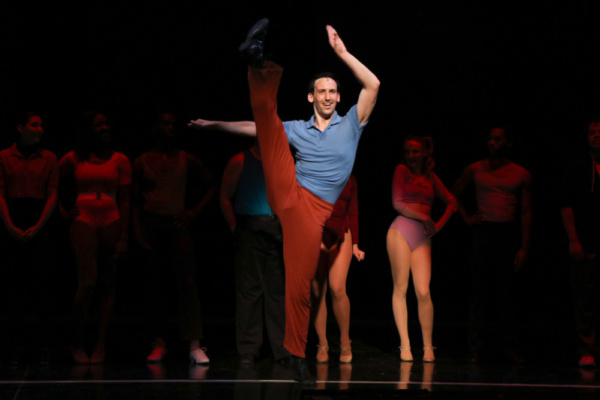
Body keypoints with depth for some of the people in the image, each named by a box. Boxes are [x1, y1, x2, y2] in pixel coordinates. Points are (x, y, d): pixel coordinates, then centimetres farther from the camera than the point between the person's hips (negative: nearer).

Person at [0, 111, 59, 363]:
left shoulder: (48, 159, 7)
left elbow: (52, 196, 3)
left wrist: (37, 227, -8)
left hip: (40, 225, 0)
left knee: (41, 282, -4)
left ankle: (43, 342, 1)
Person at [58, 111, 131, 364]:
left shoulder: (120, 160, 8)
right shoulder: (73, 159, 6)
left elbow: (124, 201, 4)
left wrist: (124, 238, -2)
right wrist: (65, 210, 10)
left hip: (111, 223, 2)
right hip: (83, 222, -2)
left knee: (107, 285, 2)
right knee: (87, 283, -12)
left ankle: (101, 343, 7)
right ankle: (77, 344, -2)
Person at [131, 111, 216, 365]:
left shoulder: (186, 160, 9)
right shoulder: (142, 162, 8)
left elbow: (212, 186, 17)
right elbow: (135, 201, 6)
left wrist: (195, 211, 4)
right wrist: (138, 233, -4)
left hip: (177, 223, -1)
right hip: (151, 225, 1)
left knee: (187, 282, -11)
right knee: (154, 286, 2)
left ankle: (194, 344, -14)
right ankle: (159, 343, 8)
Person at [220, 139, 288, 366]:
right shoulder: (240, 162, 3)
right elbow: (225, 198, 4)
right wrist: (235, 228, -4)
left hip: (278, 230, 3)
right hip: (250, 231, -3)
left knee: (279, 288, 2)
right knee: (249, 289, -3)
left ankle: (283, 347, 7)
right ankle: (248, 351, 1)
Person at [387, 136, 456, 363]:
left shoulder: (431, 177, 15)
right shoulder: (402, 170, 4)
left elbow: (451, 202, 21)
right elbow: (398, 204, -4)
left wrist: (439, 225, 7)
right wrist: (425, 218, -7)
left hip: (423, 238, 3)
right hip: (401, 231, -3)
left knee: (423, 292, -6)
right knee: (400, 289, -2)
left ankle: (428, 346, 0)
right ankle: (405, 345, 1)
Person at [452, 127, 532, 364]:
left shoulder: (521, 175, 5)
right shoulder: (475, 170, 7)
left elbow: (526, 212, 4)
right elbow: (455, 193, 22)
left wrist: (524, 247, -3)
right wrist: (466, 217, 7)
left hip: (509, 234, 0)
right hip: (483, 231, 0)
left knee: (506, 293, 1)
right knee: (479, 293, -1)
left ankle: (510, 347, 6)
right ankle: (476, 348, 2)